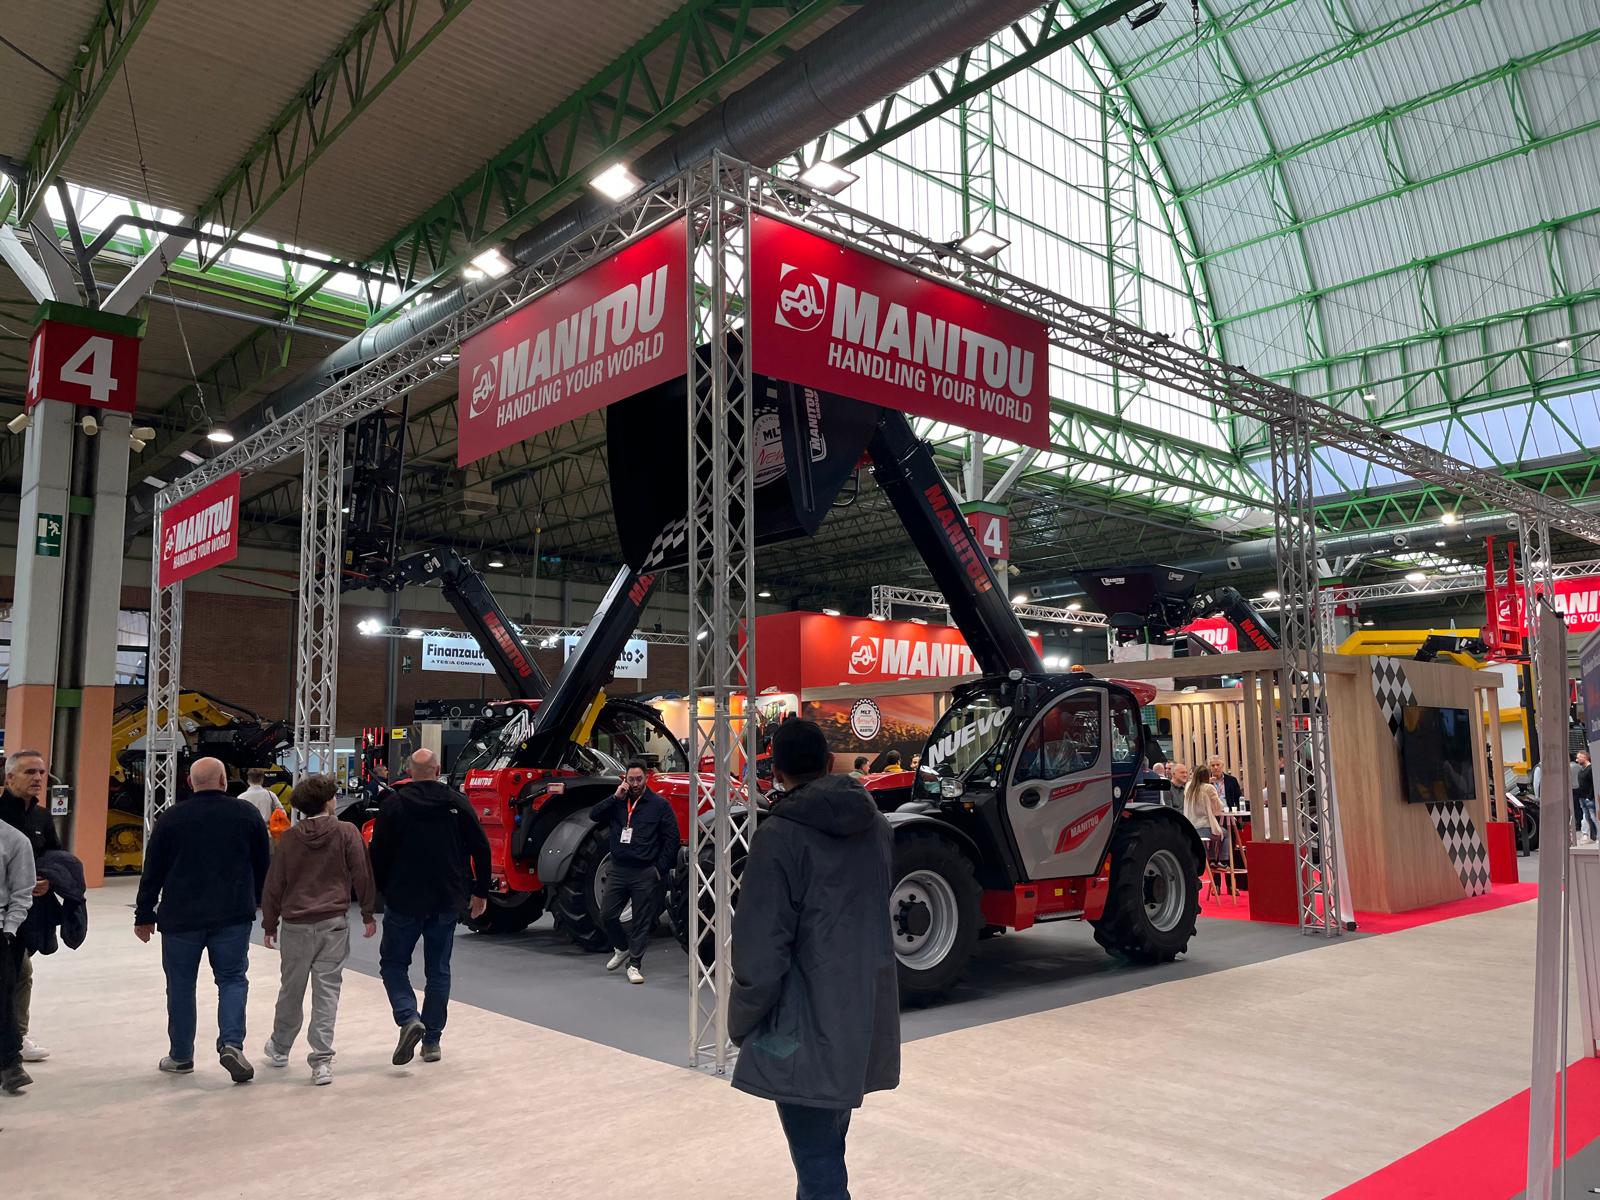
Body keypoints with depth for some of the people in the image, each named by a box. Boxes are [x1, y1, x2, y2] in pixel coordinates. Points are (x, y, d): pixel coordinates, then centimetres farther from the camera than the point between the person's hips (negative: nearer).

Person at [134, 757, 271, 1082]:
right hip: (233, 917, 0)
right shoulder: (247, 813, 0)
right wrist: (262, 902, 21)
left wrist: (144, 915, 12)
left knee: (181, 985, 12)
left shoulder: (171, 818, 0)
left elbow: (152, 872, 2)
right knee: (233, 979, 8)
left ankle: (180, 1056, 21)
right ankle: (232, 1043, -10)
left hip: (180, 917, 0)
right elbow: (264, 865, 7)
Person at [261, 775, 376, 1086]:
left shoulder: (290, 838, 0)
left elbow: (274, 885, 5)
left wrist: (269, 924, 16)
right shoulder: (347, 832, -6)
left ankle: (280, 1048, 36)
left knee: (291, 989, 18)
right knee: (327, 990, 2)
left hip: (295, 925, 2)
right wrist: (368, 914, 7)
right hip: (334, 923, -2)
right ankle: (322, 1061, -1)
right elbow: (362, 875, -4)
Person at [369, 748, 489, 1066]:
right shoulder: (458, 804, 1)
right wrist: (479, 892, 10)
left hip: (404, 900, -2)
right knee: (438, 970, 12)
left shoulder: (394, 804, -6)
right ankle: (432, 1040, 15)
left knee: (393, 963, 12)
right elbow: (481, 850, 1)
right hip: (446, 902, 3)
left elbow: (378, 854, -5)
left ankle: (408, 1018, -10)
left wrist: (380, 891, 10)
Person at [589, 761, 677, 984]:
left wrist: (660, 869, -6)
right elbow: (594, 815, -4)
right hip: (618, 871, 3)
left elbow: (672, 838, -1)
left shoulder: (659, 805, -1)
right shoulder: (616, 803, 9)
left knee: (642, 921, 2)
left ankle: (635, 964, 14)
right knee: (606, 915, 5)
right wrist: (615, 797, -11)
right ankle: (622, 947, 30)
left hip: (645, 874, -3)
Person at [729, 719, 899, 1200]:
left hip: (806, 1028, -7)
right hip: (865, 1021, 7)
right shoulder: (877, 825, 5)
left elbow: (761, 949, -16)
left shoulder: (779, 835, -16)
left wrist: (741, 1024, -4)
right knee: (827, 1152, 22)